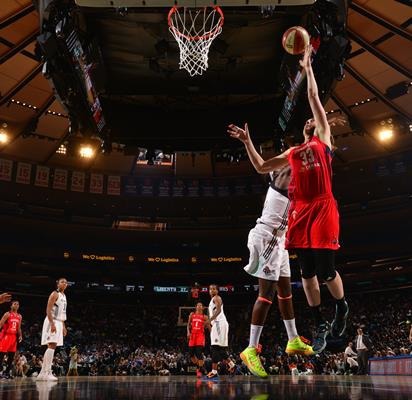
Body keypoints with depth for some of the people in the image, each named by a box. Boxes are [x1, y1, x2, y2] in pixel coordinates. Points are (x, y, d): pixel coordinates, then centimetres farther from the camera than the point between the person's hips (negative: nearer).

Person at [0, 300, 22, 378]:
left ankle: (7, 372, 12)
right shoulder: (7, 314, -6)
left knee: (11, 355, 5)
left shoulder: (19, 316, 13)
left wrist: (20, 336, 4)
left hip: (14, 336, 6)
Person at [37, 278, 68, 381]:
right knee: (52, 346, -16)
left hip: (59, 323, 10)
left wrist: (63, 326, 19)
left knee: (52, 347, 9)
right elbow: (48, 310, -17)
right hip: (52, 322, -10)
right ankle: (47, 373, -18)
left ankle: (42, 373, 14)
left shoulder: (64, 296, 19)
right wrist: (52, 323, -26)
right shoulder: (55, 294, -8)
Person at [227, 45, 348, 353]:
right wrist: (247, 141, 18)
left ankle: (342, 307, 27)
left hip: (323, 209, -5)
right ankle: (320, 326, 18)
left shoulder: (323, 140, 10)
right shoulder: (292, 153, 22)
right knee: (307, 273, 5)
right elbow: (261, 167, 23)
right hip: (300, 212, 5)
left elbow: (314, 98, 6)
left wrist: (307, 67, 8)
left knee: (326, 272, -4)